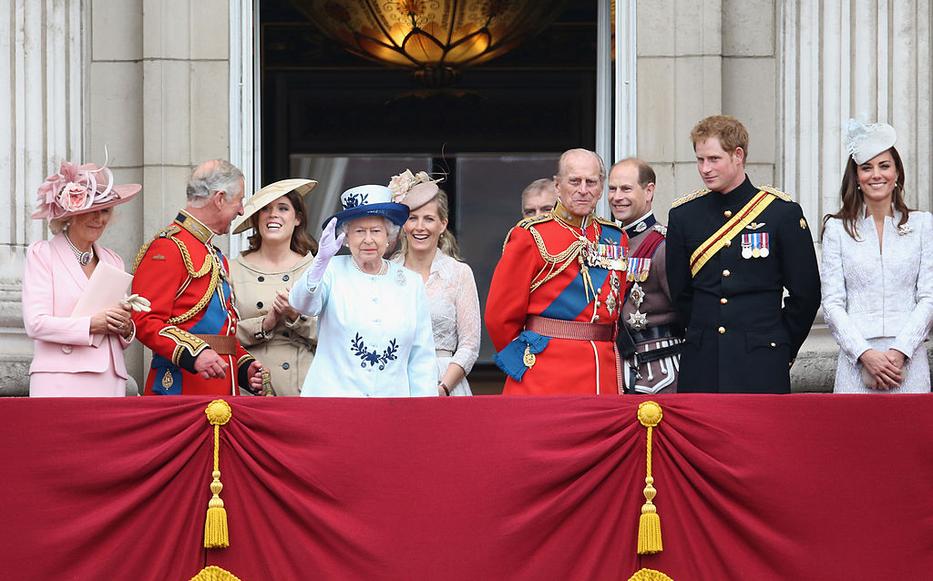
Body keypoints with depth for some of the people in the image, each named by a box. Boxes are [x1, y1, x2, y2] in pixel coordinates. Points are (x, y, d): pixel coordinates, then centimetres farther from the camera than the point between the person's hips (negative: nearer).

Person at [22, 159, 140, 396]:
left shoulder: (113, 261, 19)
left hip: (109, 384, 4)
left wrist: (126, 328, -1)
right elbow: (35, 323, -6)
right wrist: (92, 323, -12)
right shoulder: (41, 254, 4)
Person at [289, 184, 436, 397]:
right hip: (332, 395, -2)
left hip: (392, 397, 2)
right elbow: (303, 304, -15)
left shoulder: (411, 282, 12)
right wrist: (321, 260, -30)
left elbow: (422, 358, 14)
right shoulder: (332, 271, 5)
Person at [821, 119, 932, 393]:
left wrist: (899, 352, -9)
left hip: (908, 360, 0)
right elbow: (832, 303, 2)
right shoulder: (837, 228, 7)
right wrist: (866, 354, -10)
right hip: (857, 358, 0)